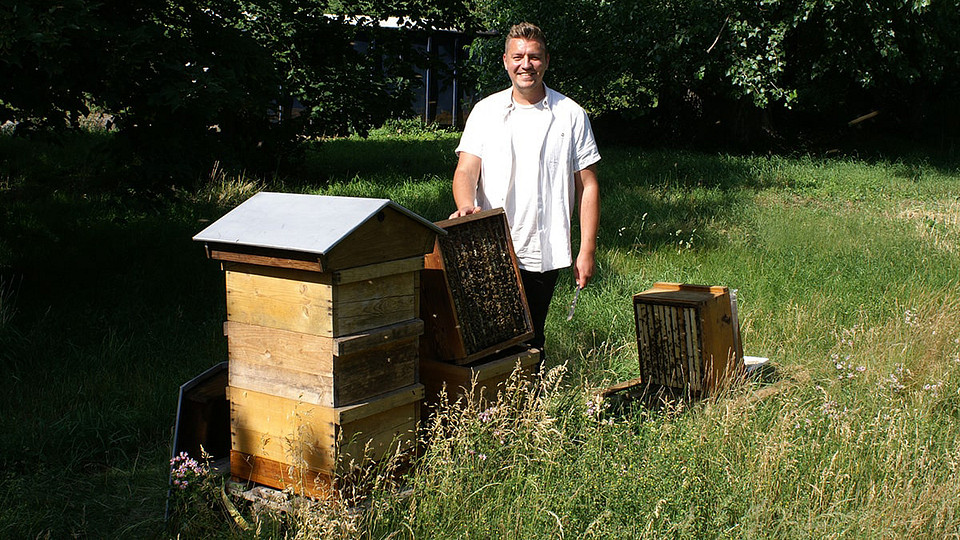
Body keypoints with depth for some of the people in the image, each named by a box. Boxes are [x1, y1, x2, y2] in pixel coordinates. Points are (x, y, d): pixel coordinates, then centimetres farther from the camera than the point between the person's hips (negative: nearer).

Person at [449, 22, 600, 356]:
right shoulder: (486, 111, 8)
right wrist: (466, 204, -24)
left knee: (530, 343, 6)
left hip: (544, 254, 0)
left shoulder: (570, 115, 5)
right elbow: (466, 170, 0)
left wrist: (587, 250, -1)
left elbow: (587, 185, 5)